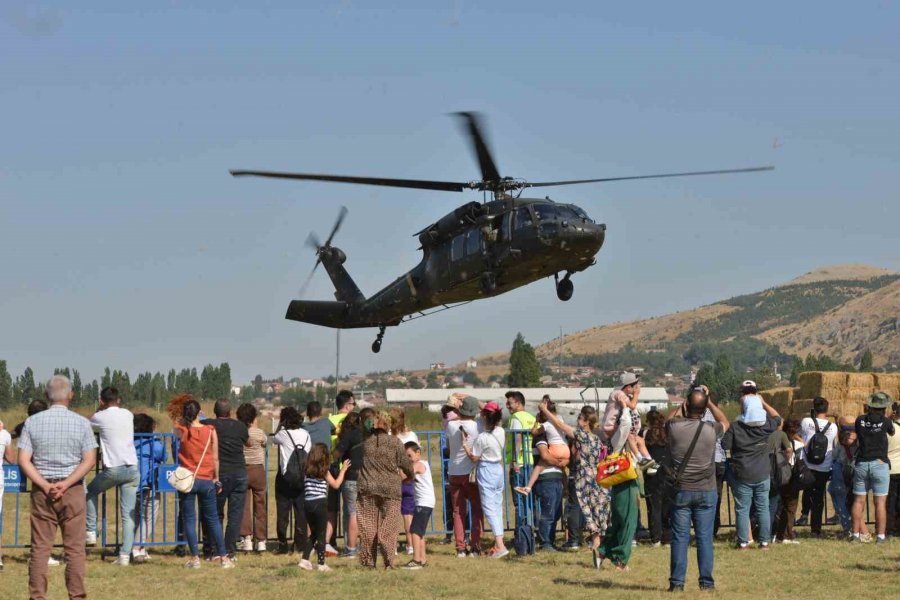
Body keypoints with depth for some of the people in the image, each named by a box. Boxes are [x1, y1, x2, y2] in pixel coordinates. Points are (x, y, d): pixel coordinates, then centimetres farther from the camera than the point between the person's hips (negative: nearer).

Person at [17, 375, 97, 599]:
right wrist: (66, 484, -11)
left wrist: (45, 485, -9)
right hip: (73, 491, -1)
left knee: (40, 547, 5)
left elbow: (23, 460, -5)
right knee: (75, 548, 3)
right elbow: (89, 460, -8)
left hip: (42, 490, 1)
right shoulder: (82, 423, -2)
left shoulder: (32, 422, 1)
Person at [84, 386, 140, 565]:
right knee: (128, 514, 2)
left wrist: (100, 409, 30)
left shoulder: (100, 417, 0)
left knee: (91, 492, 26)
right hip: (132, 468, 3)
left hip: (113, 469, -3)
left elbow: (89, 424, 23)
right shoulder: (128, 414, 10)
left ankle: (91, 532, 20)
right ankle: (125, 555, -5)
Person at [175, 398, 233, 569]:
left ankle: (195, 558, -1)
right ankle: (223, 557, 11)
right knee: (213, 519, 10)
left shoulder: (181, 430, -7)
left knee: (189, 519, 4)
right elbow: (215, 458, 1)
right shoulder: (210, 431, -4)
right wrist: (216, 479, 9)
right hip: (206, 480, 1)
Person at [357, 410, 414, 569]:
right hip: (390, 490, -1)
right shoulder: (394, 442, -3)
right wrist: (411, 474, 23)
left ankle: (368, 561, 9)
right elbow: (406, 464, 2)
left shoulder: (365, 441, 1)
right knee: (388, 527, 2)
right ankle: (389, 561, -6)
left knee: (367, 526, 7)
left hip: (367, 489, 1)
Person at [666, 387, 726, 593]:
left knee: (680, 538, 2)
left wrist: (681, 410, 16)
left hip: (681, 491, 0)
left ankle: (677, 582, 2)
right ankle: (706, 582, 6)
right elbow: (725, 422, 17)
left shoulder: (673, 427, -10)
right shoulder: (711, 430, -8)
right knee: (705, 538, 4)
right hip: (706, 491, 0)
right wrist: (709, 402, 16)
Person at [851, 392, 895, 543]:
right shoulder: (885, 421, -8)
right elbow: (892, 432, 13)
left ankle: (855, 534, 8)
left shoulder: (860, 420, 0)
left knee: (859, 500, 7)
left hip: (861, 464, 3)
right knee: (880, 502, -1)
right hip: (879, 464, -3)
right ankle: (881, 535, -2)